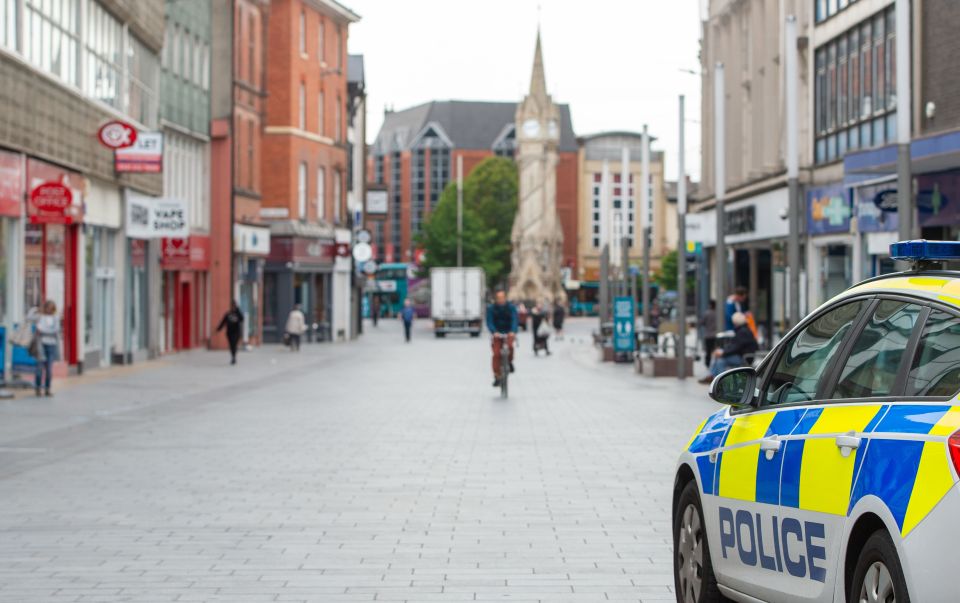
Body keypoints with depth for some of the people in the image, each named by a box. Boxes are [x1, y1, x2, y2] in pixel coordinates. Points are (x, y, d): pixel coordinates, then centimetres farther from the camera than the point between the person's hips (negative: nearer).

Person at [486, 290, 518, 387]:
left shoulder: (511, 307, -5)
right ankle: (497, 377, -5)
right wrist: (494, 332, -31)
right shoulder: (491, 308, -4)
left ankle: (510, 362, -2)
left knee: (509, 345, -32)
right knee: (496, 354, -13)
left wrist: (513, 331, -34)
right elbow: (489, 322, -12)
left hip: (509, 333, -1)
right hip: (497, 333, 1)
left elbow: (515, 320, -16)